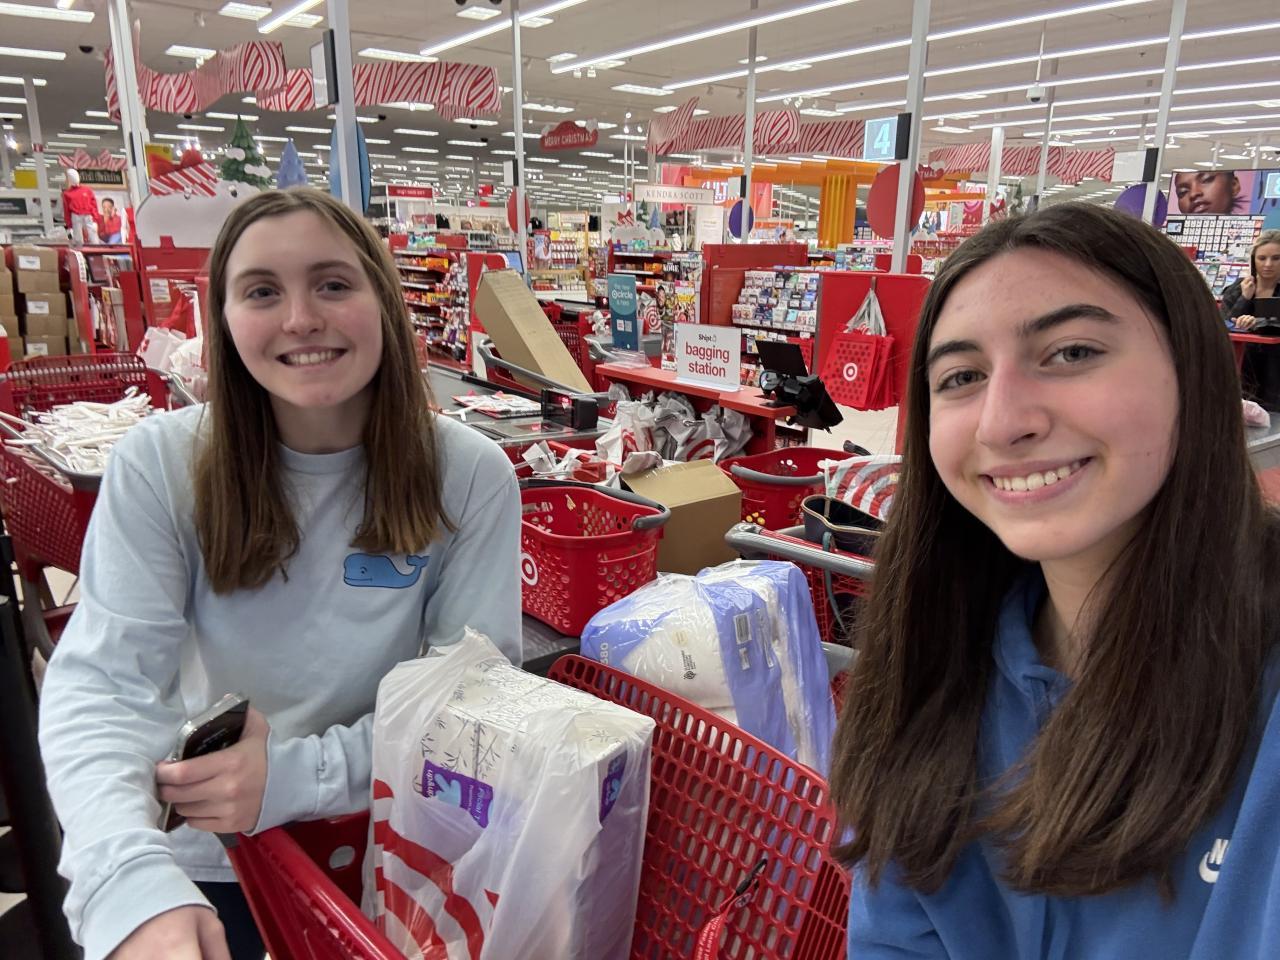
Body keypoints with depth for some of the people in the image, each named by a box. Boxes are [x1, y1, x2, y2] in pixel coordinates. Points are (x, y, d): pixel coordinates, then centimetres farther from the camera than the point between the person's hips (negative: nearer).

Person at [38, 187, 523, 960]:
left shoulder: (470, 476, -16)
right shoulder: (161, 464, -14)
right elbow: (102, 679, -20)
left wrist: (299, 776, -27)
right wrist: (133, 882, -36)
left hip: (392, 848, 0)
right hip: (207, 860, 1)